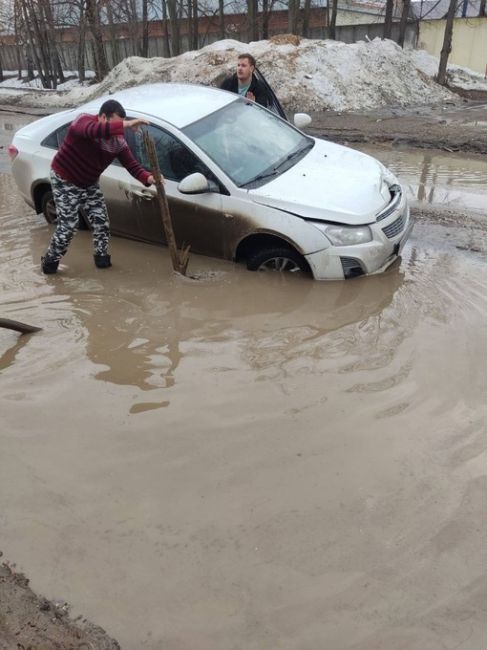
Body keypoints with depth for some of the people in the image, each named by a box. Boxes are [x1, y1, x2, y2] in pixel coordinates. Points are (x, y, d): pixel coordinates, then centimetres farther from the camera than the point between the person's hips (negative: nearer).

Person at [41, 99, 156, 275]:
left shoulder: (118, 141, -10)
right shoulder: (83, 120, -26)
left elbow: (132, 165, -16)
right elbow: (94, 130, -52)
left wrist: (148, 178, -38)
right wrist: (126, 124, -59)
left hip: (89, 184, 6)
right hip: (65, 181, -6)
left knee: (101, 221, 3)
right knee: (68, 225, -6)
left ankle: (101, 256, 24)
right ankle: (50, 260, 12)